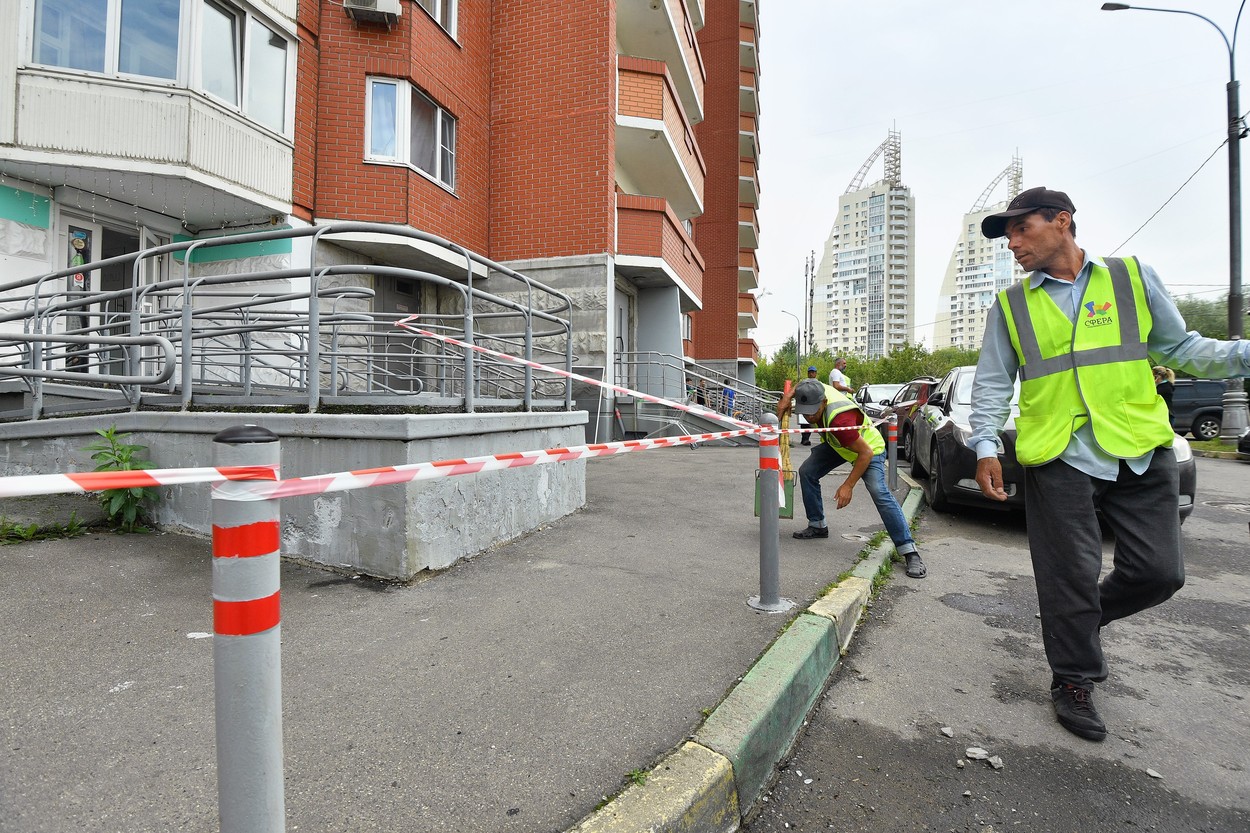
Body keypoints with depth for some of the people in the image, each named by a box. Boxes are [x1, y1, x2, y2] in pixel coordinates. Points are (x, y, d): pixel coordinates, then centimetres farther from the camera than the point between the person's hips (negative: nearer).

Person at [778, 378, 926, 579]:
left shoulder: (839, 419, -44)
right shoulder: (812, 391, -24)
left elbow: (866, 453, -35)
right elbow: (798, 386, 4)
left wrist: (848, 485, -31)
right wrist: (786, 399, -12)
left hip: (868, 447, -8)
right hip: (836, 444, 8)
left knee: (880, 493, -23)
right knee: (807, 472, -2)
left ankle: (909, 552, -17)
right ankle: (817, 526, 14)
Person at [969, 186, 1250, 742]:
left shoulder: (1133, 277, 6)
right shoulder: (1010, 305, 5)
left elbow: (1179, 346, 12)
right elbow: (992, 384, 6)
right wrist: (985, 448, -3)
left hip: (1141, 452, 2)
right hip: (1058, 460, -1)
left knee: (1159, 571, 6)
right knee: (1070, 577, 3)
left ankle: (1085, 618, 34)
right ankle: (1073, 680, 22)